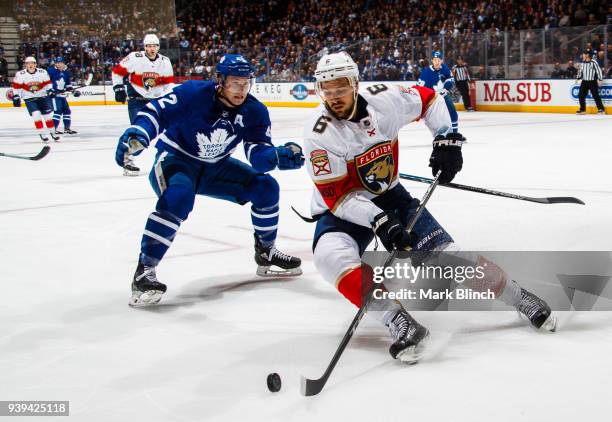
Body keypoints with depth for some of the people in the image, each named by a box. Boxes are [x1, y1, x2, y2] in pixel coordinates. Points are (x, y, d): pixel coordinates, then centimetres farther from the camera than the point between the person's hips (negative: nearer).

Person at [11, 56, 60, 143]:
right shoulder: (20, 74, -11)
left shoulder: (43, 72, -8)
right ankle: (42, 133, -7)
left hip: (42, 96, 2)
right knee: (36, 114, -17)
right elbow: (16, 86, -3)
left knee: (48, 115, 3)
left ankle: (52, 132, 21)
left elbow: (47, 83, 4)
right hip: (29, 98, -2)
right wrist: (16, 97, -5)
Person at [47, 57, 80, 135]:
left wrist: (73, 91, 10)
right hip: (54, 94, -8)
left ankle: (67, 128, 23)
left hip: (63, 94, 8)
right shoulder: (51, 70, -9)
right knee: (58, 111, -16)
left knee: (67, 110, 11)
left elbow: (68, 84, 21)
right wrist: (50, 91, -18)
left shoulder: (66, 72, 12)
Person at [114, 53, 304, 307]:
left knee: (265, 186, -5)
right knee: (177, 196, -36)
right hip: (176, 159, -6)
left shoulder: (255, 112, -10)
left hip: (215, 168, 6)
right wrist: (136, 137, -45)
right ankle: (144, 271, -30)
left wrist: (279, 156, -38)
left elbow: (258, 154, -15)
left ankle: (266, 254, 16)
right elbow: (156, 112, -25)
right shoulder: (194, 93, -23)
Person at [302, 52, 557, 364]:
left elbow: (428, 99, 7)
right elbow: (337, 196, -23)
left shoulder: (384, 100, -14)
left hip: (389, 197, 2)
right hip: (341, 210, -2)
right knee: (331, 257, -34)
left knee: (443, 251, -8)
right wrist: (378, 221, -33)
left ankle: (521, 298, 8)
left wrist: (446, 138, -4)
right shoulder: (319, 132, -22)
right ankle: (400, 323, -37)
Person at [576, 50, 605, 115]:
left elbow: (598, 70, -10)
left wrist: (600, 79, -13)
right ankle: (582, 109, 14)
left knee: (596, 96, -8)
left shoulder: (593, 62, -11)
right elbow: (580, 71, 21)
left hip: (592, 82, -6)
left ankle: (601, 109, -1)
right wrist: (578, 78, 16)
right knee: (581, 95, 2)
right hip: (584, 82, 6)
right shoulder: (582, 63, 7)